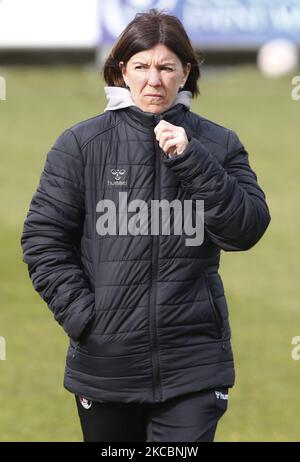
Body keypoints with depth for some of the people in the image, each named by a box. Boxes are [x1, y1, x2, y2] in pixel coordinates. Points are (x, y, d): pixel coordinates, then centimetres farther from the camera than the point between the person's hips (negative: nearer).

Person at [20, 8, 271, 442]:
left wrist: (192, 161, -15)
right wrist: (82, 315, -9)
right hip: (105, 364, 1)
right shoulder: (81, 143, -1)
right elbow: (43, 238, 0)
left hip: (193, 364, 0)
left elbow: (246, 230, -6)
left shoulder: (217, 143, 3)